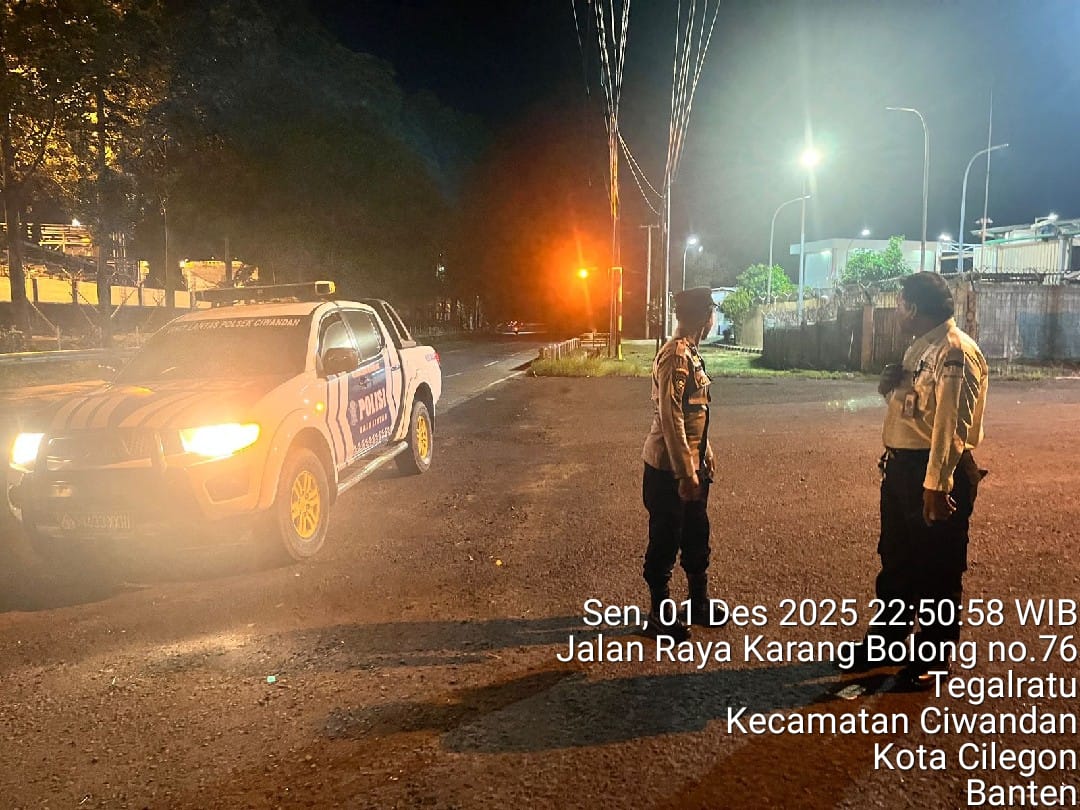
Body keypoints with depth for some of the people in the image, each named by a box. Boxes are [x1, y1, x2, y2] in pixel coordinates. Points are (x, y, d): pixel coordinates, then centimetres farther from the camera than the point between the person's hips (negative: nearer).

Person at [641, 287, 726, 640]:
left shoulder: (690, 352, 11)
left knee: (697, 535, 19)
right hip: (669, 468, -10)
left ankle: (699, 604, 35)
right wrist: (685, 472, -24)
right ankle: (660, 614, 19)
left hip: (692, 463, 10)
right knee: (666, 541, 4)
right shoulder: (675, 355, -20)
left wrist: (705, 453, 20)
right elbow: (670, 417, -25)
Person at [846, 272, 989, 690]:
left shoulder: (956, 351, -17)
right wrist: (891, 385, 0)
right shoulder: (920, 347, 13)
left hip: (936, 471, -10)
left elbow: (952, 425, -25)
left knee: (937, 569, 5)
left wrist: (937, 485, -29)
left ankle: (933, 659, 21)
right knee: (896, 560, 19)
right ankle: (886, 640, 34)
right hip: (901, 465, 10)